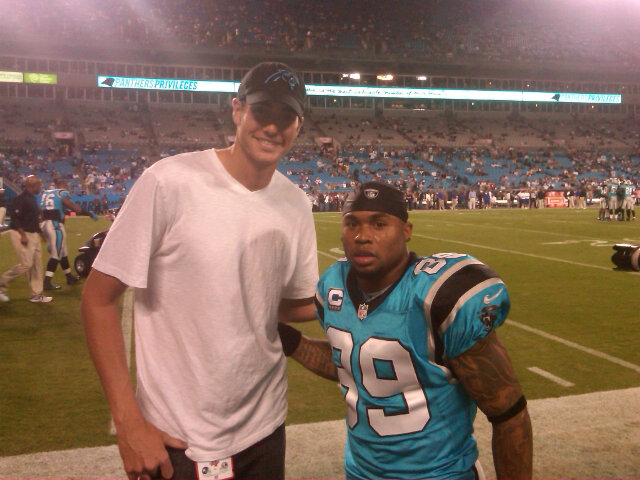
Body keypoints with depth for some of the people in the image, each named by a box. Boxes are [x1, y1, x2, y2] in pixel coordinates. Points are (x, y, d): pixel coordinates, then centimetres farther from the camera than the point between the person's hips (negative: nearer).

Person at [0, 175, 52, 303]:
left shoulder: (32, 198, 13)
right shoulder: (21, 198, -16)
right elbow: (15, 218, -20)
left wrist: (39, 232, 19)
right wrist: (23, 235, -23)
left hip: (33, 234, 10)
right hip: (21, 234, -10)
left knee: (36, 264, 8)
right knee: (26, 264, -11)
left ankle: (36, 294, 13)